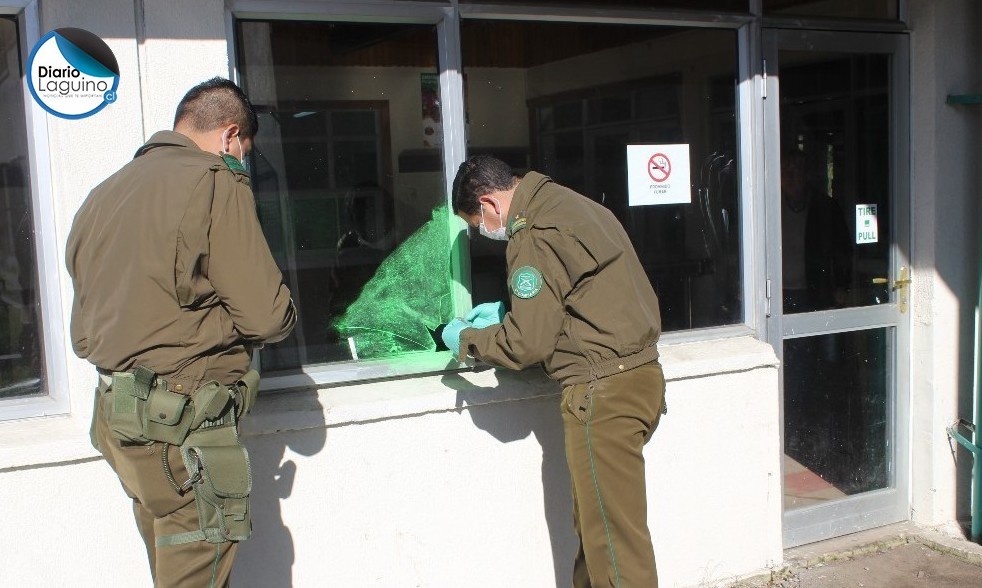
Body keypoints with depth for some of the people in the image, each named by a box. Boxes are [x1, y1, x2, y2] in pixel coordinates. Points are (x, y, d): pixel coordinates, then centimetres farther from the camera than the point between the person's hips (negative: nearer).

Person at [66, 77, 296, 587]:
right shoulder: (215, 183, -9)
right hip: (182, 414, -8)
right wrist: (282, 313, 9)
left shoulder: (103, 194, 15)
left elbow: (83, 333, 17)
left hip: (115, 409, 8)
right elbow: (266, 315, -12)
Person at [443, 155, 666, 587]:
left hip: (603, 391, -10)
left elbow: (527, 342, -16)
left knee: (612, 533, -1)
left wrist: (465, 339, 0)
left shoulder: (534, 237, -15)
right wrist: (507, 311, 25)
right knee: (595, 522, 18)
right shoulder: (569, 205, 15)